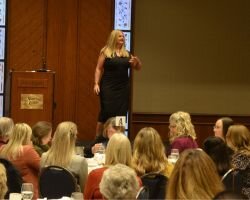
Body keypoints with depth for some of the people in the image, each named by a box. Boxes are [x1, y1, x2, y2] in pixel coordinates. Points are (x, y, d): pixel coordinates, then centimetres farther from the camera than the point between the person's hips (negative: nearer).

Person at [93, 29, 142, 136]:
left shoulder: (127, 53, 11)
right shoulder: (105, 52, -1)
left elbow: (138, 68, 16)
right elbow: (98, 69, -2)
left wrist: (137, 61, -5)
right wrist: (96, 84, -11)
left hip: (123, 88, 4)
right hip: (108, 88, -4)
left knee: (121, 113, 3)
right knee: (106, 112, -6)